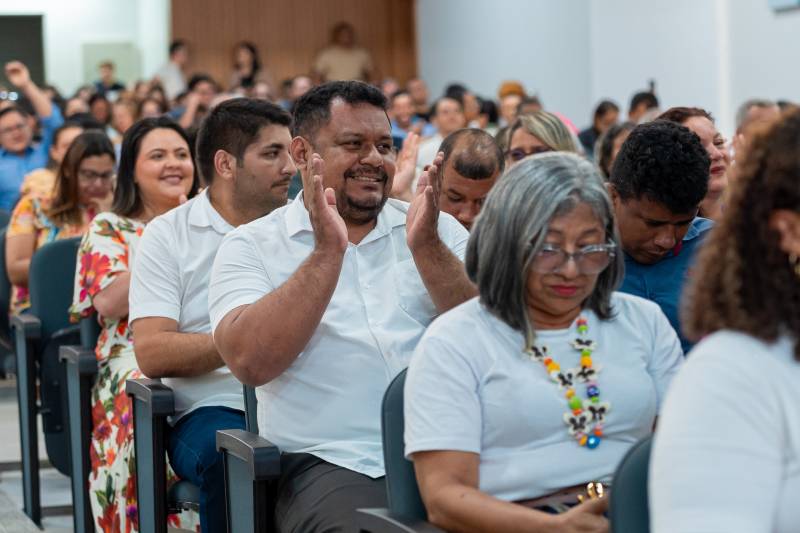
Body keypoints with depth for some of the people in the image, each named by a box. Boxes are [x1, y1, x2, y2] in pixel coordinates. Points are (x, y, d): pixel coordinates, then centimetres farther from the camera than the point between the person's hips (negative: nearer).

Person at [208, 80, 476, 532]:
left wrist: (427, 246, -12)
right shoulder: (252, 246, 6)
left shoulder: (440, 230, 13)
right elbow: (251, 361, -11)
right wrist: (326, 253, -14)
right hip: (330, 461, -2)